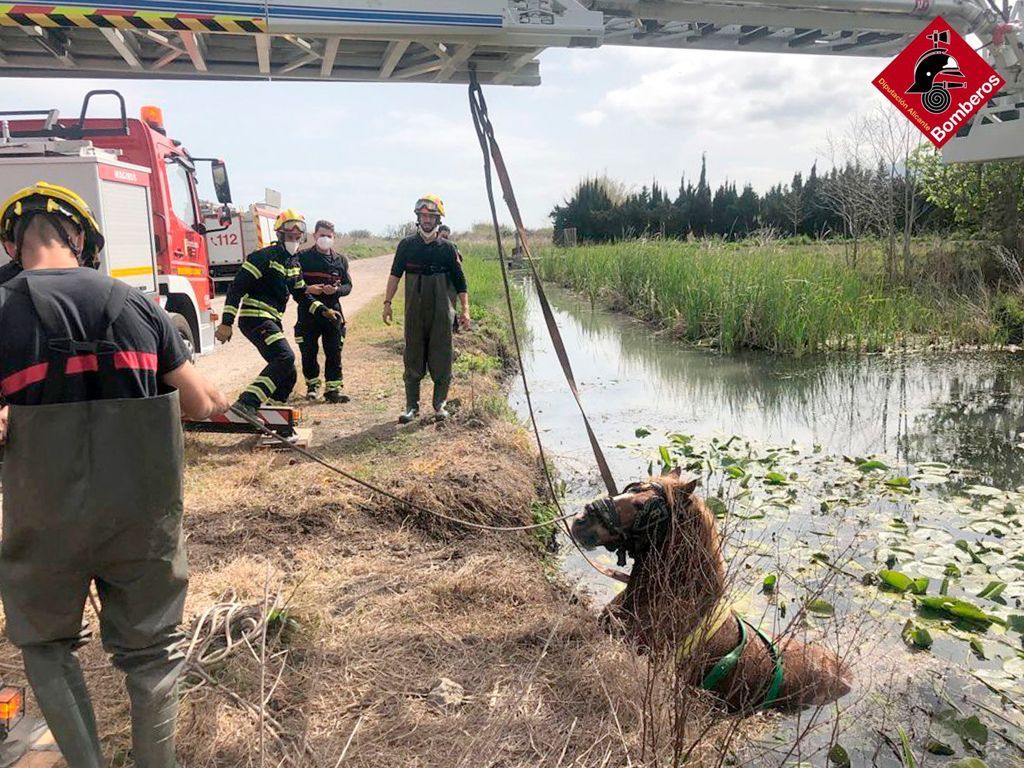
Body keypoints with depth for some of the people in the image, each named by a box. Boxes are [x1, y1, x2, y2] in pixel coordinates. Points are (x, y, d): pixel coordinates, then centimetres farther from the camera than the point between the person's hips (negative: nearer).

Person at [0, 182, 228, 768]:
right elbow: (204, 404, -1)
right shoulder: (137, 306, -3)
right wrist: (228, 400, 21)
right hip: (144, 517, 2)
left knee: (48, 644, 25)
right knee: (152, 650, 19)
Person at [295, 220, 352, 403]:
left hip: (332, 312, 2)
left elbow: (348, 286, 9)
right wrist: (307, 289, -18)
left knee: (334, 352, -1)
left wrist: (336, 289, -13)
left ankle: (334, 388, 5)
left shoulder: (341, 260, 11)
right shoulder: (302, 257, 2)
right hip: (308, 311, -1)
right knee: (309, 352, 5)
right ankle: (313, 384, 24)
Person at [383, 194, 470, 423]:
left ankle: (440, 404, 15)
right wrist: (387, 302, -2)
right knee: (413, 359, 5)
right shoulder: (407, 245, 3)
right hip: (414, 312, 0)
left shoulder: (447, 248, 2)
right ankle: (412, 406, 12)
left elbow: (459, 281, 4)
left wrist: (465, 309, -3)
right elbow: (395, 275, 6)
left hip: (441, 312, 0)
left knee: (441, 359, 3)